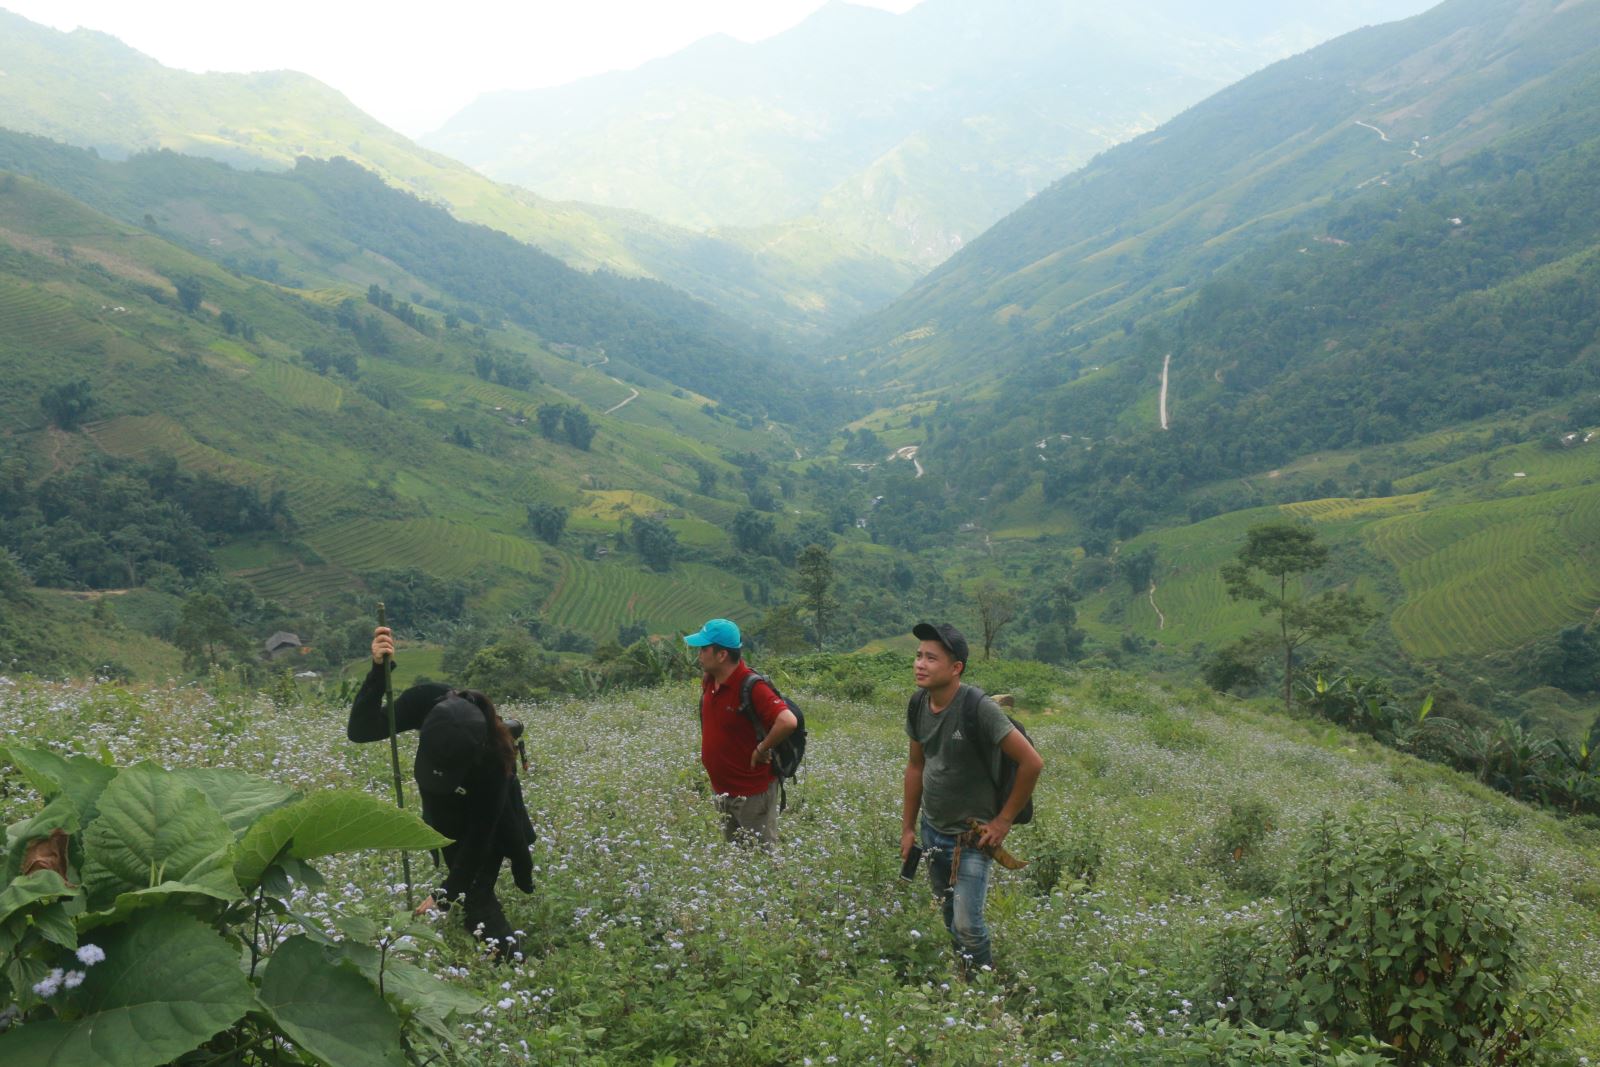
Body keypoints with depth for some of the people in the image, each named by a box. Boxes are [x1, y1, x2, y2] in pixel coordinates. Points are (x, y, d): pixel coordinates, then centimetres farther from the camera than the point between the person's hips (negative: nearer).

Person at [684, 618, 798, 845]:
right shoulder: (709, 680, 2)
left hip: (753, 792, -8)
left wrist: (761, 750, -23)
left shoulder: (751, 687, -24)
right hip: (723, 790, 8)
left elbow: (788, 722, -36)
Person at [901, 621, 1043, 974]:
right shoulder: (918, 705, -4)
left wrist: (1004, 821, -14)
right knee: (948, 912, 18)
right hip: (932, 830, 6)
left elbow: (1032, 763, -21)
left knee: (967, 924, -9)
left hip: (972, 837, -6)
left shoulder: (977, 707, -24)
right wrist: (907, 827, 12)